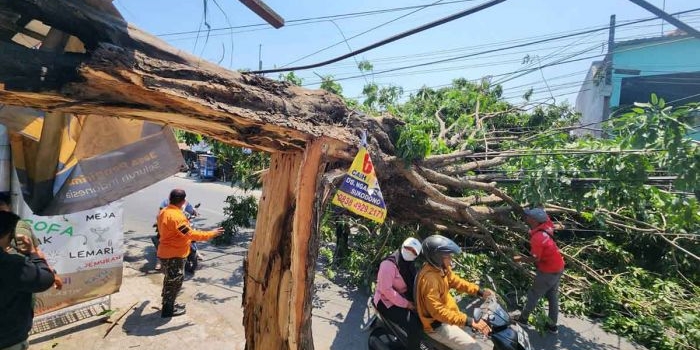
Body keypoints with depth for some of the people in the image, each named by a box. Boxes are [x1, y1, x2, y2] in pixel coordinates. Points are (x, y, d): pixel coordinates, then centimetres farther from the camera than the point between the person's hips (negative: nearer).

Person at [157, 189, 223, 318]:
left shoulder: (164, 211, 5)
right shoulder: (176, 216, -27)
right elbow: (191, 234, -28)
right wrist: (212, 234, -21)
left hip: (166, 253, 10)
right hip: (174, 255, -10)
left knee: (170, 280, 23)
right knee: (175, 282, 6)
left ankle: (168, 304, 37)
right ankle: (168, 310, 18)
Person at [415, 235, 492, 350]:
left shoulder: (441, 267, -5)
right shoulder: (429, 279, -33)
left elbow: (455, 281, 9)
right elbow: (437, 311, -36)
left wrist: (479, 291, 0)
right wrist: (470, 322, -38)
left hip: (447, 312, 9)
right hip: (438, 325, -9)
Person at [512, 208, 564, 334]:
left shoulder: (537, 238, -30)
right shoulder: (546, 226, -7)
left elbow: (535, 258, -27)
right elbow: (546, 217, 15)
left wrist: (520, 259, -14)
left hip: (548, 271, -8)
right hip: (557, 268, 8)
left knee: (533, 295, 9)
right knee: (553, 297, 19)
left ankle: (523, 318, 26)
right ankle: (552, 325, 32)